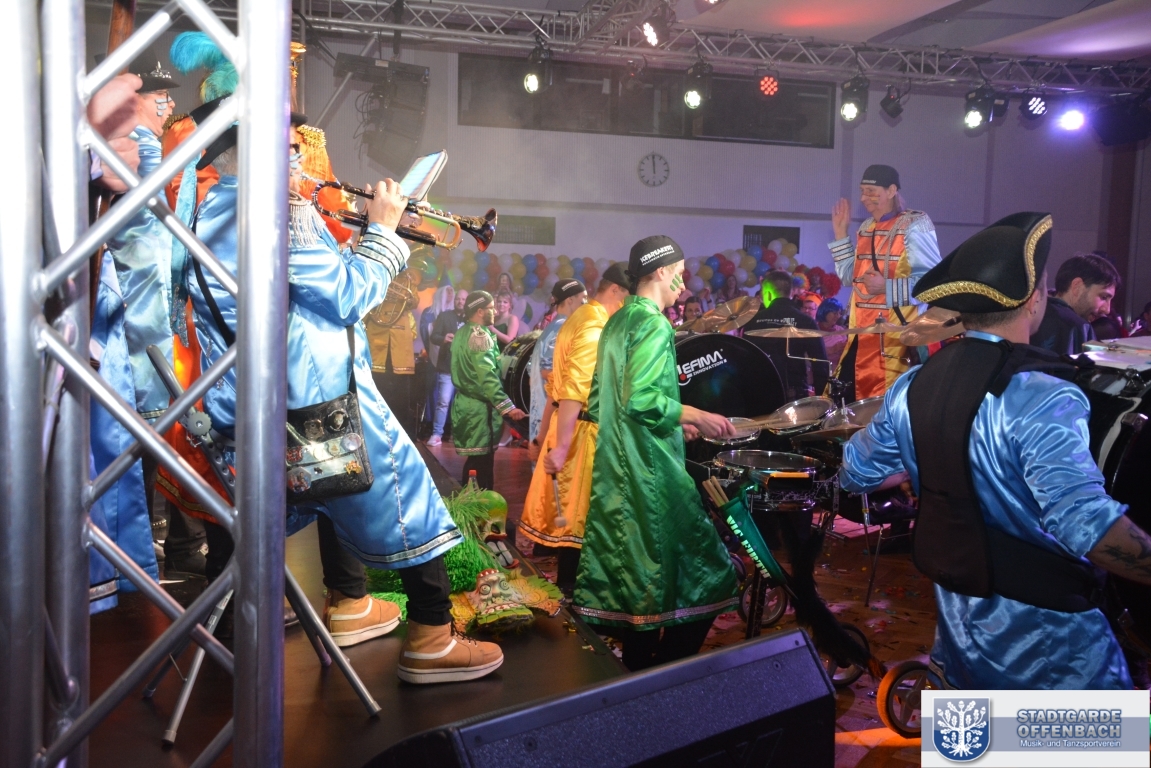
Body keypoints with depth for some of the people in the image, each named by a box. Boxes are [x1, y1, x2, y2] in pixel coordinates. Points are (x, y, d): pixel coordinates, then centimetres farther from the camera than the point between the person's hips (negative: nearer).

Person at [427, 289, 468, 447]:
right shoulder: (444, 316, 6)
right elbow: (433, 337, -4)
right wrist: (443, 339, -25)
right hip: (447, 368, -2)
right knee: (443, 401, -8)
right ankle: (436, 434, -3)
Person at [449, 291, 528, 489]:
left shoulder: (462, 333, 15)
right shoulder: (480, 334, -14)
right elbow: (488, 376, -22)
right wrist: (507, 407, -25)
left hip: (465, 402, 10)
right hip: (480, 406, -10)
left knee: (474, 460, 15)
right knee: (483, 463, -5)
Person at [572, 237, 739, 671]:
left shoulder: (615, 323, 16)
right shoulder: (654, 325, -12)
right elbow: (640, 399, -24)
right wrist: (695, 416, -13)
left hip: (615, 473, 10)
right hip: (650, 476, -10)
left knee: (636, 582, 14)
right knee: (703, 577, -3)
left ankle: (637, 672, 22)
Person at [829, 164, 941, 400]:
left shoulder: (915, 226, -10)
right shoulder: (866, 228, 15)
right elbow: (849, 277, 13)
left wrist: (886, 287, -27)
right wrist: (840, 232, 10)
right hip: (863, 334, 8)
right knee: (846, 397, 9)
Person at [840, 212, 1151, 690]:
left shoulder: (911, 387, -2)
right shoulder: (1041, 400, -25)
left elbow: (853, 474, 10)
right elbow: (1085, 521, -37)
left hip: (958, 624, 7)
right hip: (1046, 640, -7)